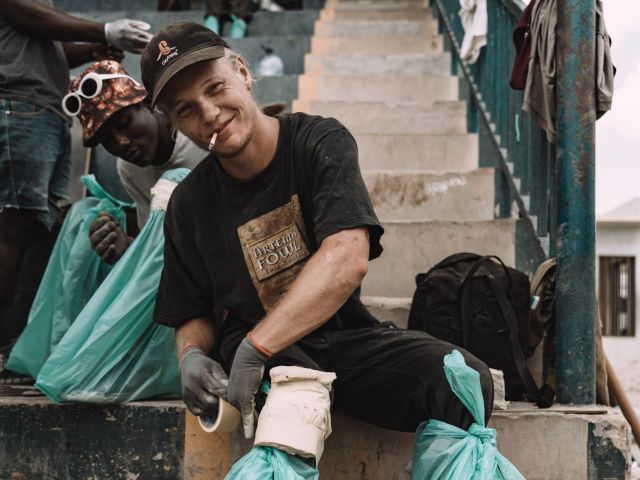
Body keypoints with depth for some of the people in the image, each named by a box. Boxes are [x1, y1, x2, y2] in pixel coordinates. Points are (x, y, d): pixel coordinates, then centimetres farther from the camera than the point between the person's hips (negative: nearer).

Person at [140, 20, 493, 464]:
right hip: (249, 347, 0)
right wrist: (192, 355, -15)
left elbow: (348, 259, -23)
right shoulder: (189, 206, 2)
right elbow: (193, 315, 11)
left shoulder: (320, 142, -7)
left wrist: (253, 347, -32)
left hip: (345, 334, 0)